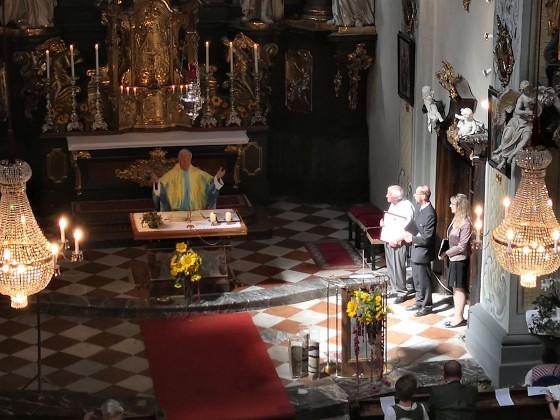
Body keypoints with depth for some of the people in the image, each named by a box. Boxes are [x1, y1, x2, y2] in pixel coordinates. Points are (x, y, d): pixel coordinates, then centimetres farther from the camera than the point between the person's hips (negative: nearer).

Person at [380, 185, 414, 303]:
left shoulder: (407, 206, -14)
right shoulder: (392, 205, 12)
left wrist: (397, 239, -20)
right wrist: (383, 223, 4)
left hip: (399, 243, -8)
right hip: (389, 240, 8)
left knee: (399, 268, -4)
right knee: (391, 268, 12)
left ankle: (401, 292, 5)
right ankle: (394, 290, 22)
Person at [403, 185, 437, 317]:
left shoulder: (430, 214, -22)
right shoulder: (420, 209, 7)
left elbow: (427, 237, -23)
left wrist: (412, 238, -15)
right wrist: (409, 233, 0)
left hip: (422, 252, -9)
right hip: (415, 251, 9)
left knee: (424, 281, 4)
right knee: (417, 280, 19)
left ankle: (426, 306, 15)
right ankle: (419, 303, 31)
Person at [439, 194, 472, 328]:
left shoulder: (465, 223, -20)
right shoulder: (456, 219, 6)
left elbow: (462, 246, -20)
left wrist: (446, 253, -15)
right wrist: (445, 253, 1)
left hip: (460, 260, -9)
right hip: (453, 258, 9)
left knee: (459, 288, -1)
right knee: (455, 288, 14)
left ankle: (459, 318, 6)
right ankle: (457, 315, 22)